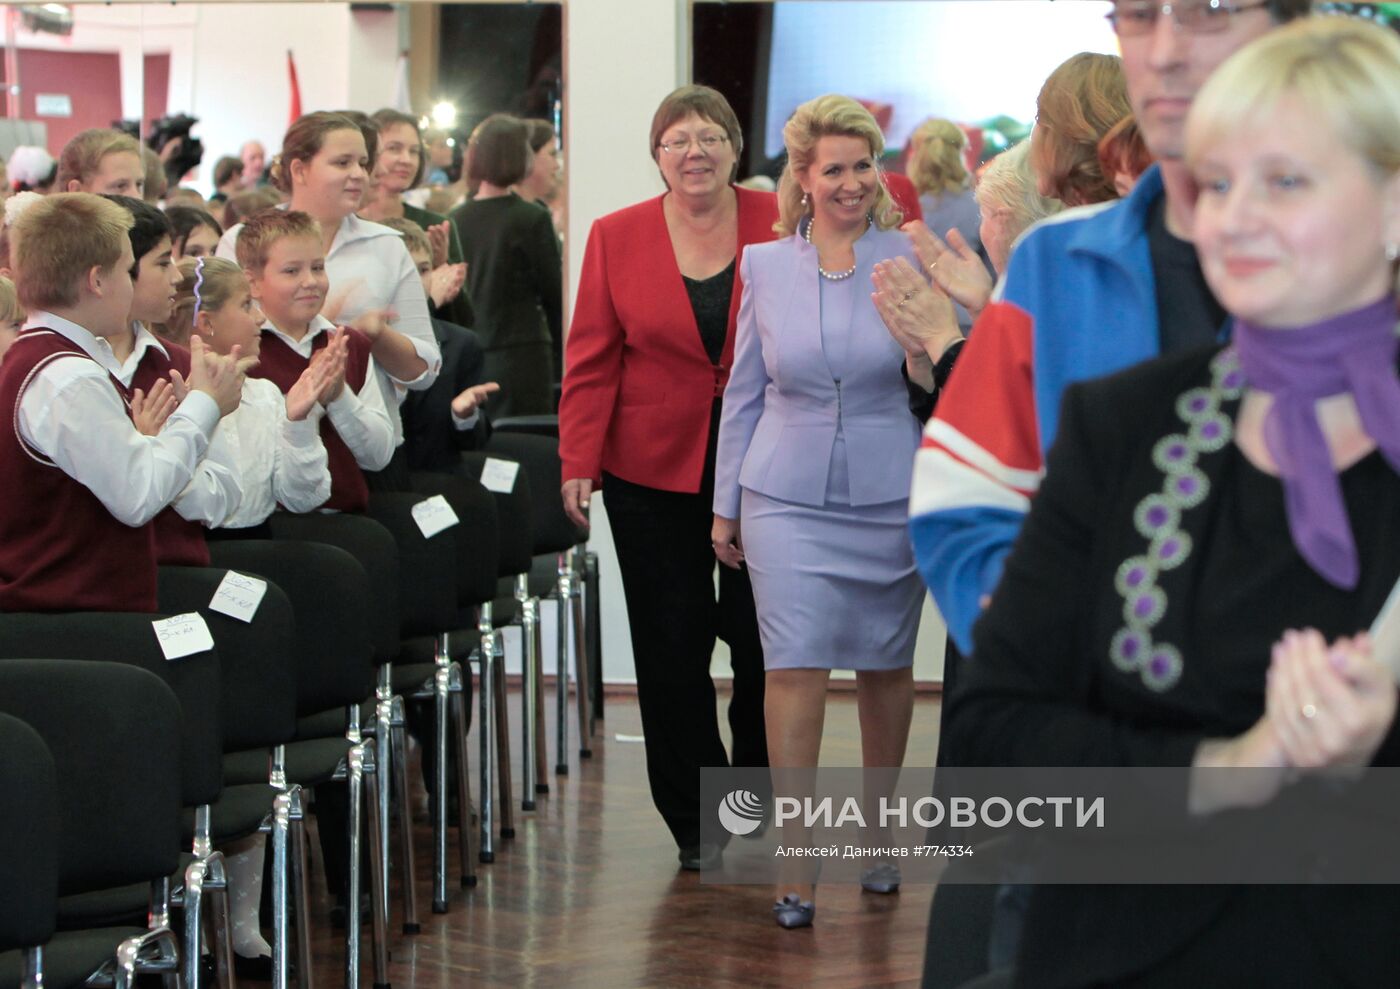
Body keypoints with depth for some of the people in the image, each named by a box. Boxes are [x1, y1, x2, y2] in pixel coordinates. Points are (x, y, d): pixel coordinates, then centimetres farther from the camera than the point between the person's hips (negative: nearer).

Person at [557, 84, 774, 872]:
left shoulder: (781, 223, 1)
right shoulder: (617, 238, 3)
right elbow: (592, 359, 2)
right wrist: (578, 462, -6)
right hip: (655, 467, 1)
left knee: (765, 635, 1)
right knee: (673, 643, 4)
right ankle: (696, 822, 16)